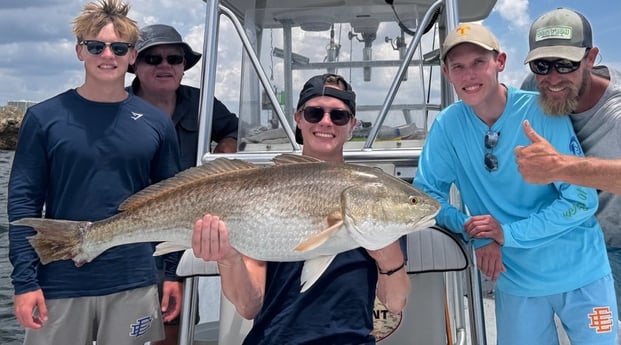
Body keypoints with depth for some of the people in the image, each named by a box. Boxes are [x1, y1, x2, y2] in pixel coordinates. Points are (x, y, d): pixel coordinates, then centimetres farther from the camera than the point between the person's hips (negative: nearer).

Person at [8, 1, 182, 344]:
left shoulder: (156, 122, 2)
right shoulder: (44, 117, -2)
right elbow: (23, 201, -2)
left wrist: (173, 272, 3)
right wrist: (24, 280, -8)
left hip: (135, 283, 1)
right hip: (60, 283, -1)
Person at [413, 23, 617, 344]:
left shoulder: (541, 112, -16)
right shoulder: (447, 125, -9)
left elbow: (582, 200, -15)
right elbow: (427, 193, -4)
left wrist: (508, 232, -21)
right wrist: (477, 235, -17)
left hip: (579, 273, -1)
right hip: (515, 280, 2)